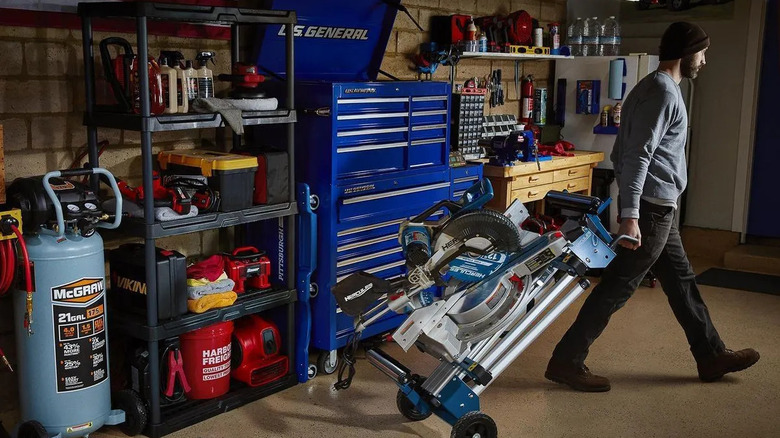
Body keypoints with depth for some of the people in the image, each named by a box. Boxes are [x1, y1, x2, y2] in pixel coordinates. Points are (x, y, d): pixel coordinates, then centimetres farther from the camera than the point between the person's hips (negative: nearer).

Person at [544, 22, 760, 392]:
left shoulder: (655, 88, 16)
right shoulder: (664, 91, -15)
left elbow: (624, 153, 18)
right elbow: (638, 156, -24)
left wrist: (630, 204, 21)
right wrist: (630, 215, -28)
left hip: (655, 206, 11)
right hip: (652, 207, -11)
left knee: (681, 281, 17)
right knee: (618, 286, -6)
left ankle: (711, 356, 30)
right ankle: (566, 362, -1)